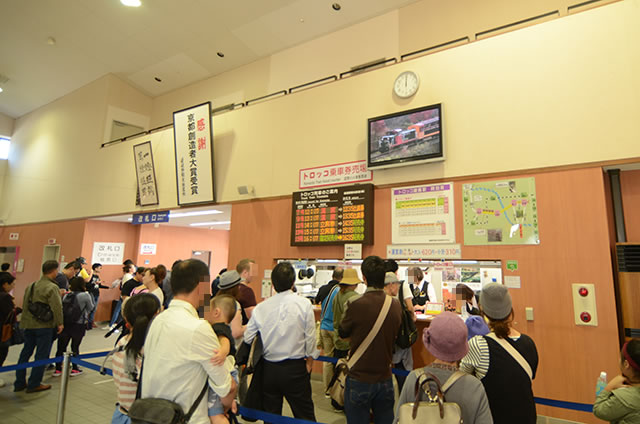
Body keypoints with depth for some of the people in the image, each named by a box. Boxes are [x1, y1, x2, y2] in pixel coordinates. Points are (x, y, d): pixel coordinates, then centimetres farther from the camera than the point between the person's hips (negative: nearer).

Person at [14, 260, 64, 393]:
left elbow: (25, 304, 16)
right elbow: (56, 307, -21)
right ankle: (34, 384, 10)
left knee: (25, 353, 17)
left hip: (29, 324, 8)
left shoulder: (32, 285, 9)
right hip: (44, 326, -8)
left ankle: (19, 383, 26)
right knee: (41, 355, 3)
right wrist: (60, 323, -10)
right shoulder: (52, 287, -17)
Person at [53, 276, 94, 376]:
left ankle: (57, 369, 17)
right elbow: (90, 308, 1)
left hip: (65, 324, 4)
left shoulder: (66, 295, 6)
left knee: (61, 346, 11)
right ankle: (74, 369, 17)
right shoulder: (85, 295, -9)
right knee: (75, 347, 7)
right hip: (79, 325, -4)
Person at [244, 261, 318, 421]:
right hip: (295, 368, -2)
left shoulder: (260, 308, -6)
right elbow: (310, 338, -7)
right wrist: (309, 363, 7)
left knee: (271, 415, 18)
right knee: (304, 415, 12)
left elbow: (248, 338, 1)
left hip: (268, 368, 2)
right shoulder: (304, 304, -12)